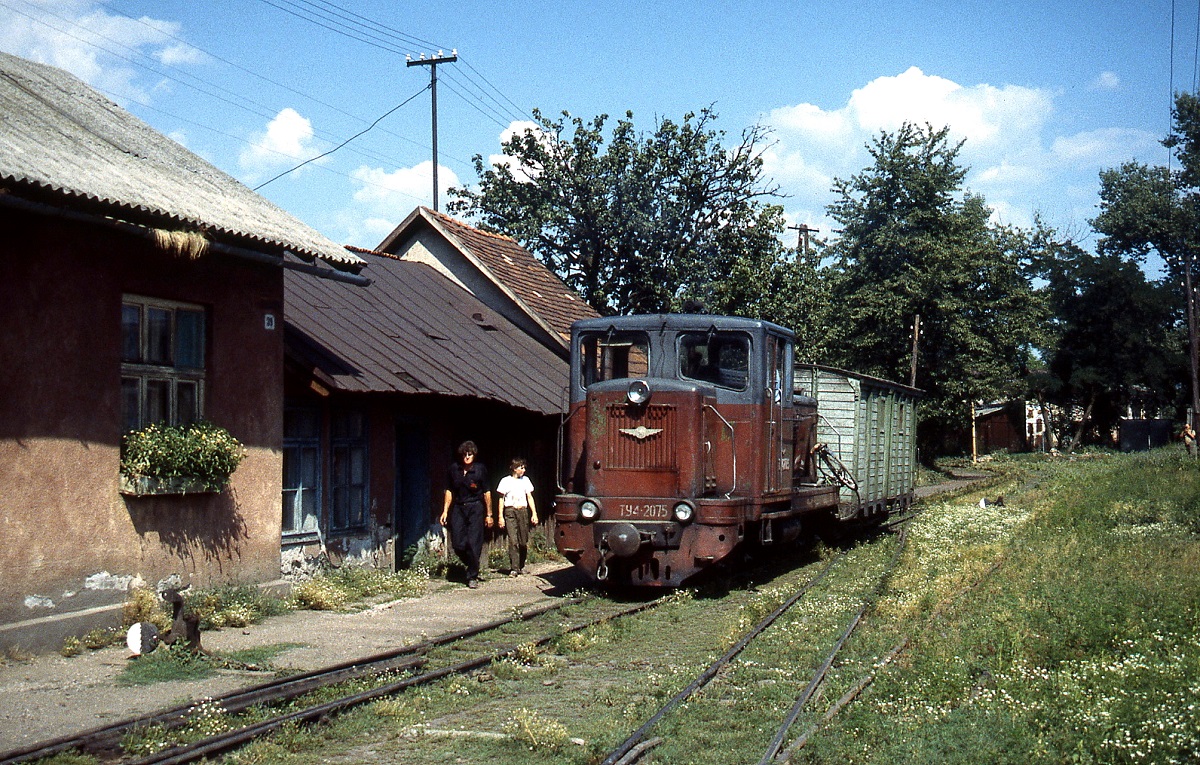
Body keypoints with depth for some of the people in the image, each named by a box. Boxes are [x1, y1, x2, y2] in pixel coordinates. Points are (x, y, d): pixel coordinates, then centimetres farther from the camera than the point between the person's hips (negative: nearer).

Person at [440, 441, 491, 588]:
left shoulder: (480, 469, -5)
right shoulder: (454, 469, 2)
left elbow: (486, 492, 0)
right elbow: (449, 491, 12)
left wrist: (489, 514, 1)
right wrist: (445, 511, 7)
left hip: (475, 508, -3)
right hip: (458, 508, 3)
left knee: (474, 543, -6)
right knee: (457, 543, -2)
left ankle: (472, 577, 5)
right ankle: (472, 566, 25)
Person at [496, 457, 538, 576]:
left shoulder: (525, 480, 13)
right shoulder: (506, 481, 4)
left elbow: (529, 497, 16)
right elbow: (501, 499, 5)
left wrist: (534, 513, 8)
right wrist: (500, 517, -1)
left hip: (523, 511, 3)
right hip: (510, 511, -3)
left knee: (524, 541, 1)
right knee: (513, 541, -11)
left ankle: (521, 566, 17)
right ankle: (514, 569, -12)